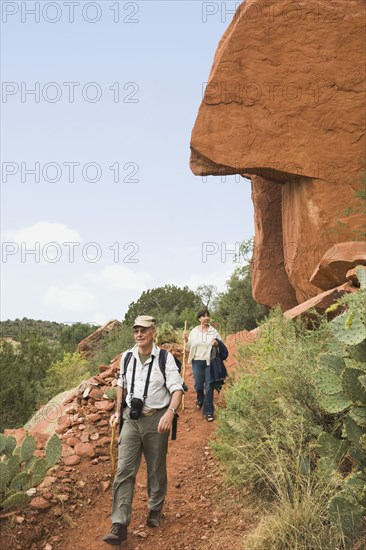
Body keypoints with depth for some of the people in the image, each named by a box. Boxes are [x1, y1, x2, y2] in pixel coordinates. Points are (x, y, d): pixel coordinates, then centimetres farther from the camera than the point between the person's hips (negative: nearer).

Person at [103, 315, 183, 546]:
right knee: (124, 470, -6)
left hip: (156, 420, -2)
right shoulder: (127, 357, 4)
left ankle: (155, 510, 35)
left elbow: (177, 388, -16)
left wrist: (170, 412, -32)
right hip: (131, 419, 3)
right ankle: (119, 525, -6)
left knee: (156, 469, 12)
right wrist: (118, 411, 16)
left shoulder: (165, 358, -10)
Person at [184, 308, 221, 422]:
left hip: (210, 362, -1)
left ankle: (209, 412, 8)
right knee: (198, 385, 4)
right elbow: (190, 347, 8)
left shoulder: (213, 331, -1)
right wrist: (186, 340, -10)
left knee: (209, 387, -1)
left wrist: (217, 344, -16)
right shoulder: (194, 331, 2)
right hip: (197, 361, 1)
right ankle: (200, 399, 39)